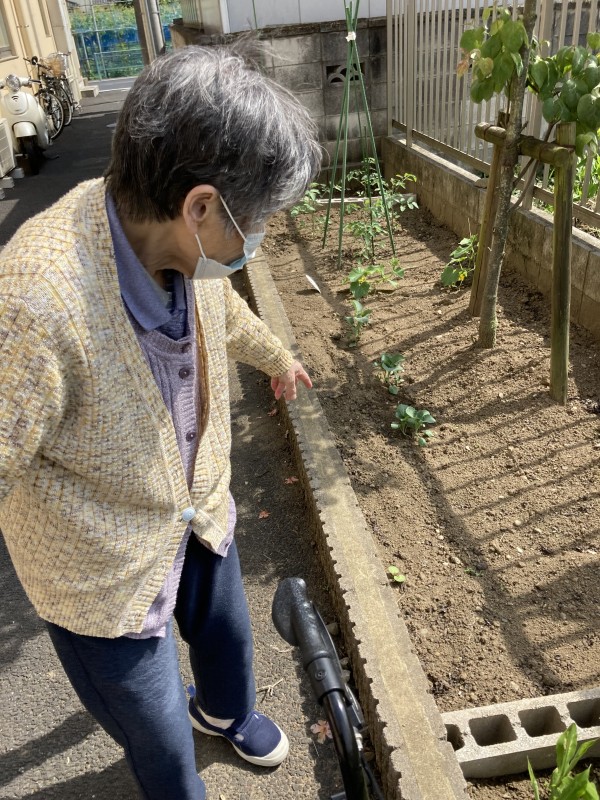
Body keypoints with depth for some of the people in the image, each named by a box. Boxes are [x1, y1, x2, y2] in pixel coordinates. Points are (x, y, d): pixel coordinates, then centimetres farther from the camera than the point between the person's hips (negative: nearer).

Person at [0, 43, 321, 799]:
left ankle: (226, 710, 67)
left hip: (201, 511, 6)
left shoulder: (182, 240, -14)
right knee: (158, 733, 19)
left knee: (227, 637, 32)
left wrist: (275, 355, 29)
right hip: (106, 571, -6)